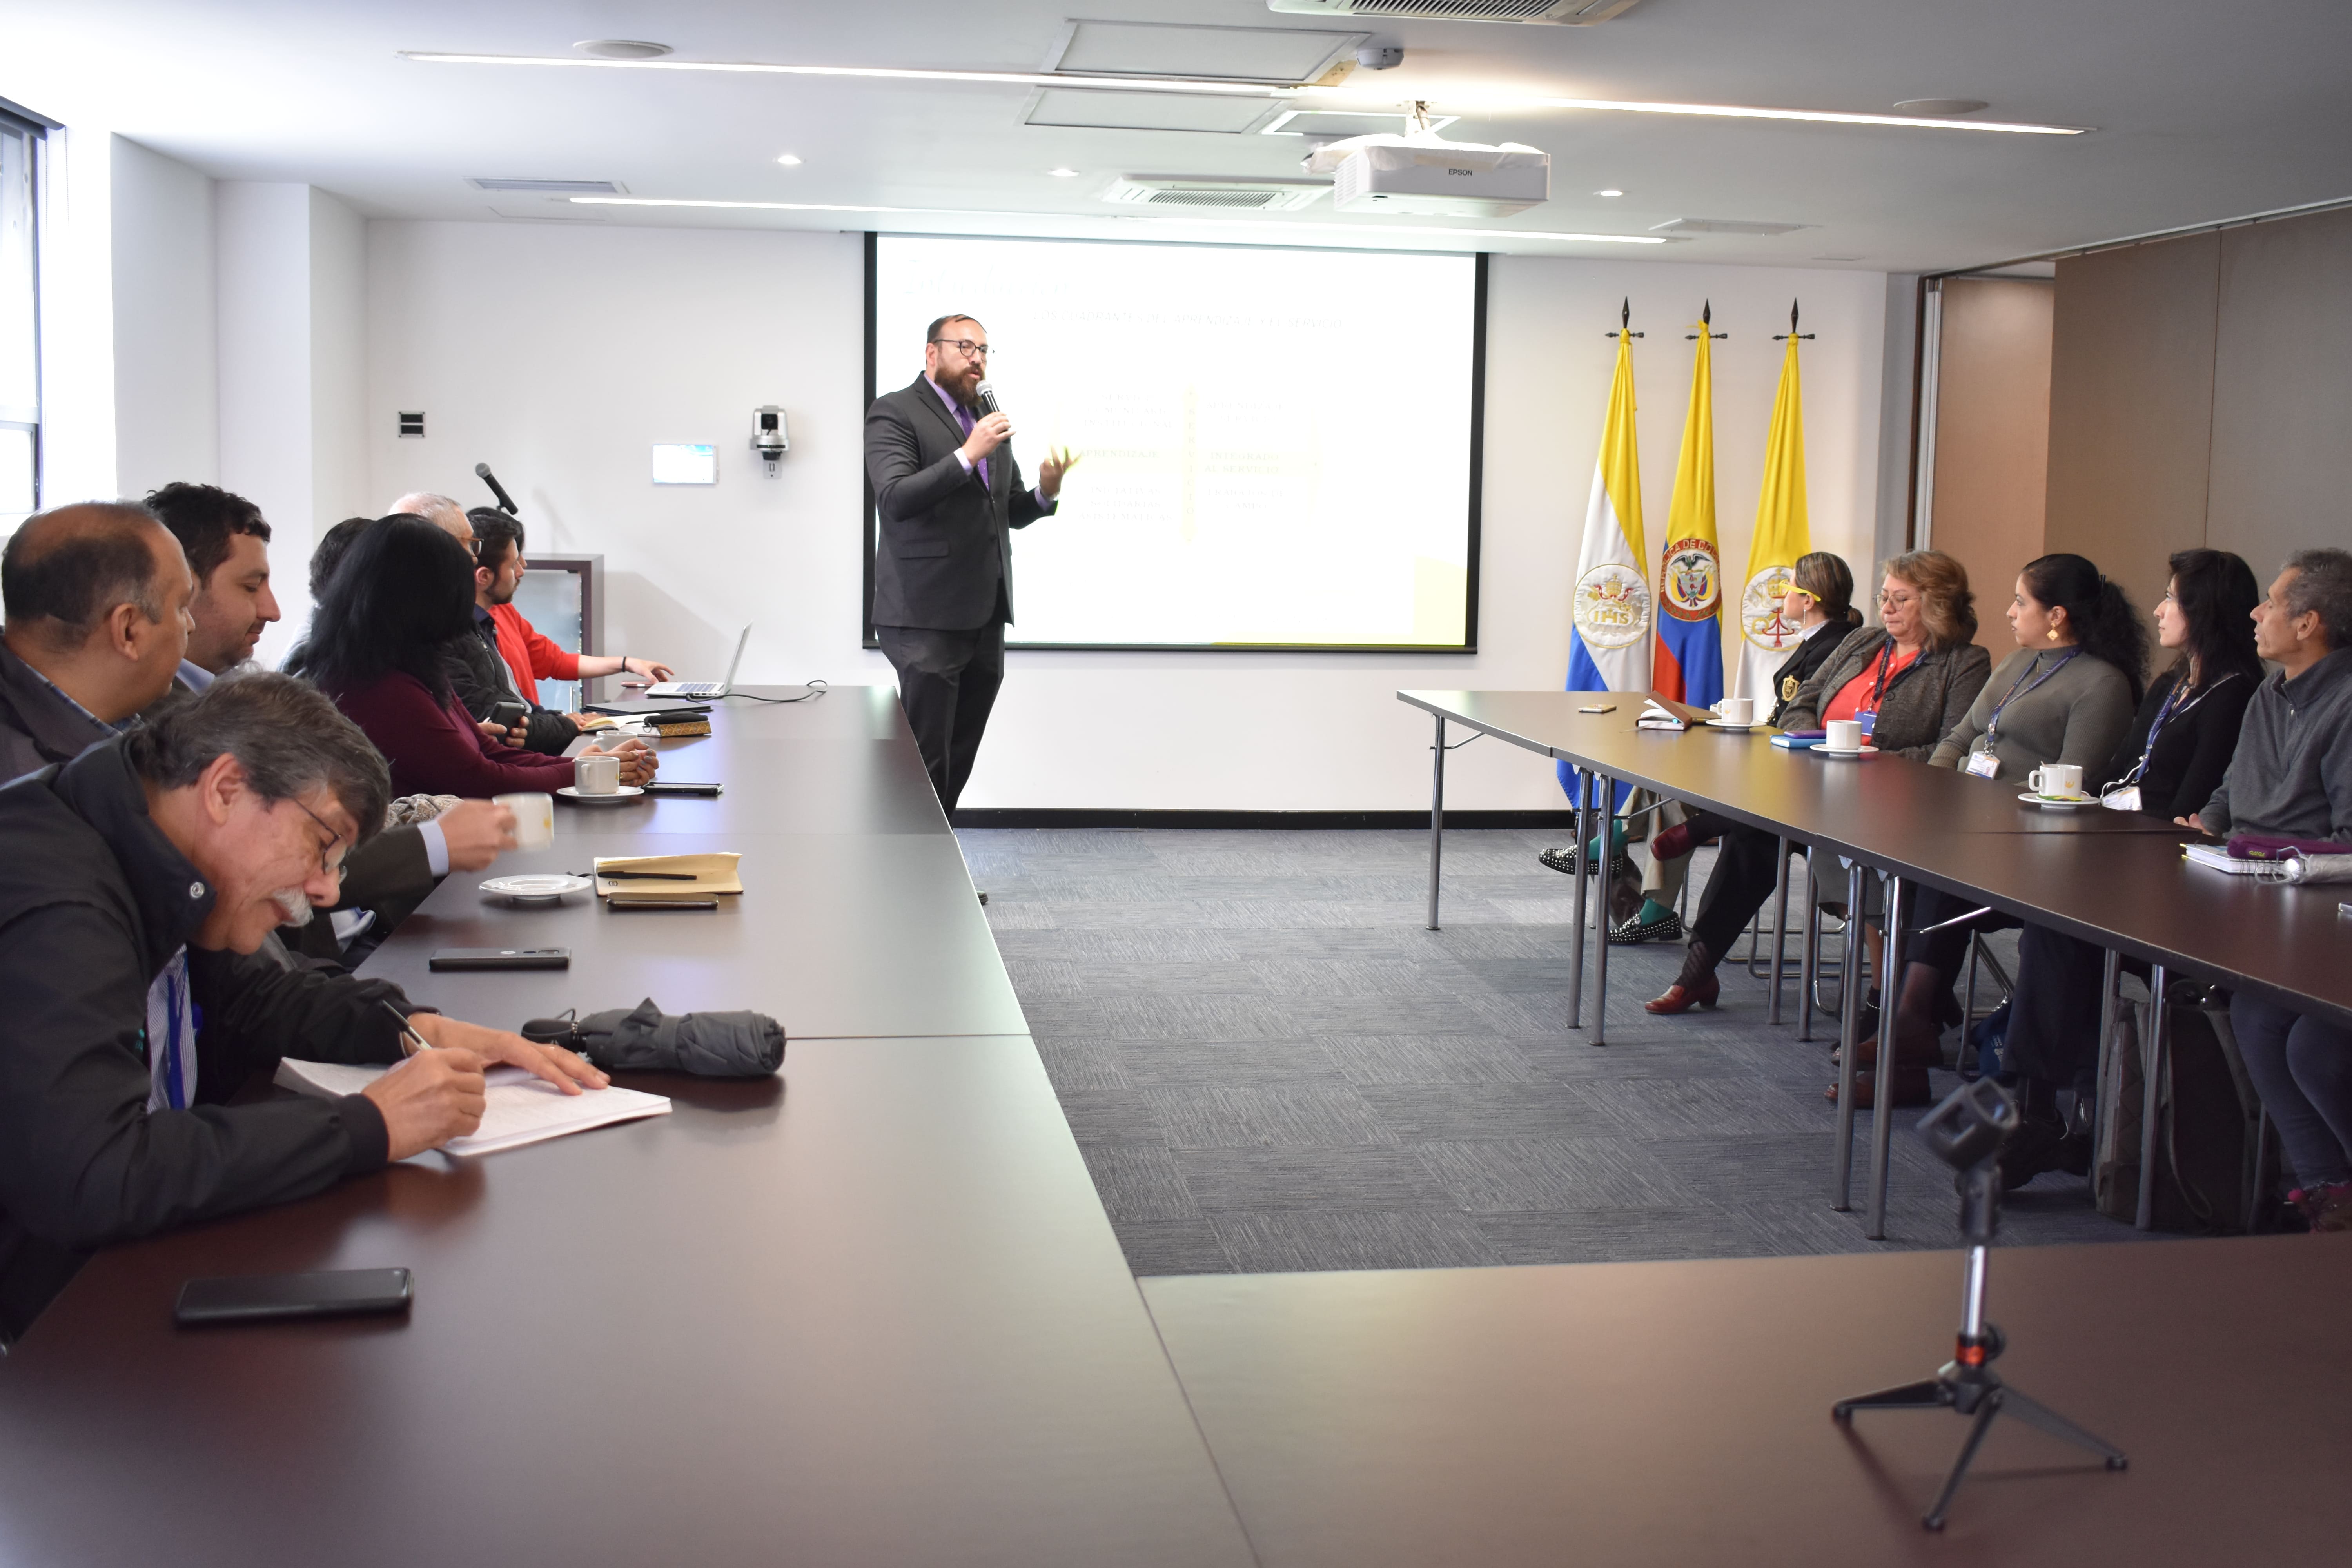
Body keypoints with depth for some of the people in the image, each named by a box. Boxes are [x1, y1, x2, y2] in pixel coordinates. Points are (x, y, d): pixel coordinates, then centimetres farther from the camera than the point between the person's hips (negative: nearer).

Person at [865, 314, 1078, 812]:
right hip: (927, 617, -7)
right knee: (926, 763, -5)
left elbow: (1012, 512, 20)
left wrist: (1046, 491, -1)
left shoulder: (989, 419, 18)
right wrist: (967, 456, -23)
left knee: (957, 765, 10)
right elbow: (894, 498, -17)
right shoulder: (895, 412, -4)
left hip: (984, 616, 7)